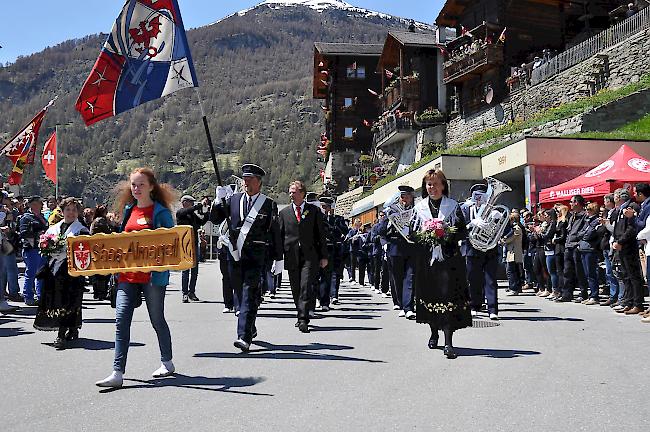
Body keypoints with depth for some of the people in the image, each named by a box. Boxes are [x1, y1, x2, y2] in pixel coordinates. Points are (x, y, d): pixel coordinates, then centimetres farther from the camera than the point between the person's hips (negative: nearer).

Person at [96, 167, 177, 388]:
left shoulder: (161, 212, -6)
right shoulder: (128, 210, 12)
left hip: (153, 274, -5)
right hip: (127, 273, 5)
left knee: (157, 319, 9)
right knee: (121, 320, -3)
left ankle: (167, 362, 29)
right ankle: (118, 372, -1)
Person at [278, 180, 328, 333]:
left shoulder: (314, 211, 6)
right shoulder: (284, 212, 12)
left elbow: (321, 234, 6)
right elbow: (280, 235, 12)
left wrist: (324, 256, 2)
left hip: (310, 256, -3)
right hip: (291, 256, 3)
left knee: (306, 287, -13)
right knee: (296, 290, 8)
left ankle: (303, 320, -15)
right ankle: (301, 317, 23)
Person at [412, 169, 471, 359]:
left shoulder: (453, 206, 4)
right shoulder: (420, 207, 10)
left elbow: (462, 232, 2)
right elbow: (413, 233, 9)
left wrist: (447, 236, -15)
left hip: (448, 257, -3)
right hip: (426, 258, 3)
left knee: (448, 295, -10)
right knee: (429, 294, 8)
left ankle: (448, 342, -12)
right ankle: (434, 333, 28)